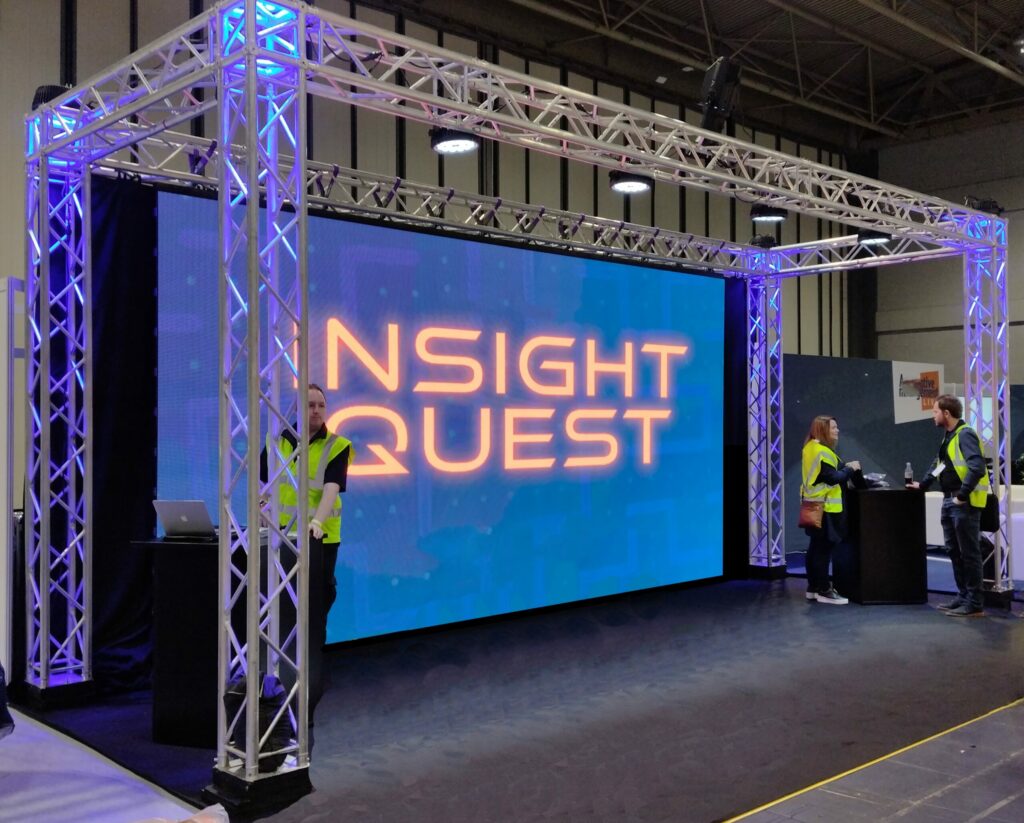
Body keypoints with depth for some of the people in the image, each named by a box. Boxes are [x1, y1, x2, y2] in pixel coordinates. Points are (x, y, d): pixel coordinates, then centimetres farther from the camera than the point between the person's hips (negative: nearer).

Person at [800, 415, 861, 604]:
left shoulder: (811, 448, 13)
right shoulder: (822, 451, -19)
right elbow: (833, 478, -22)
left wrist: (844, 467, 7)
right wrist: (851, 468, -8)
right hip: (825, 507, -10)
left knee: (816, 547, 14)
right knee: (824, 549, -5)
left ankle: (813, 588, 19)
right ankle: (824, 591, -1)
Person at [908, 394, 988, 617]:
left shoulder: (965, 434, -15)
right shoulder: (948, 436, 15)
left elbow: (977, 467, -26)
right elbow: (939, 464, 30)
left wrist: (962, 495, -23)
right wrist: (923, 484, 28)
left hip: (964, 503, -10)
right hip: (949, 501, 10)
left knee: (969, 553, -4)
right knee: (954, 552, 14)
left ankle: (974, 604, 2)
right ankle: (963, 596, 23)